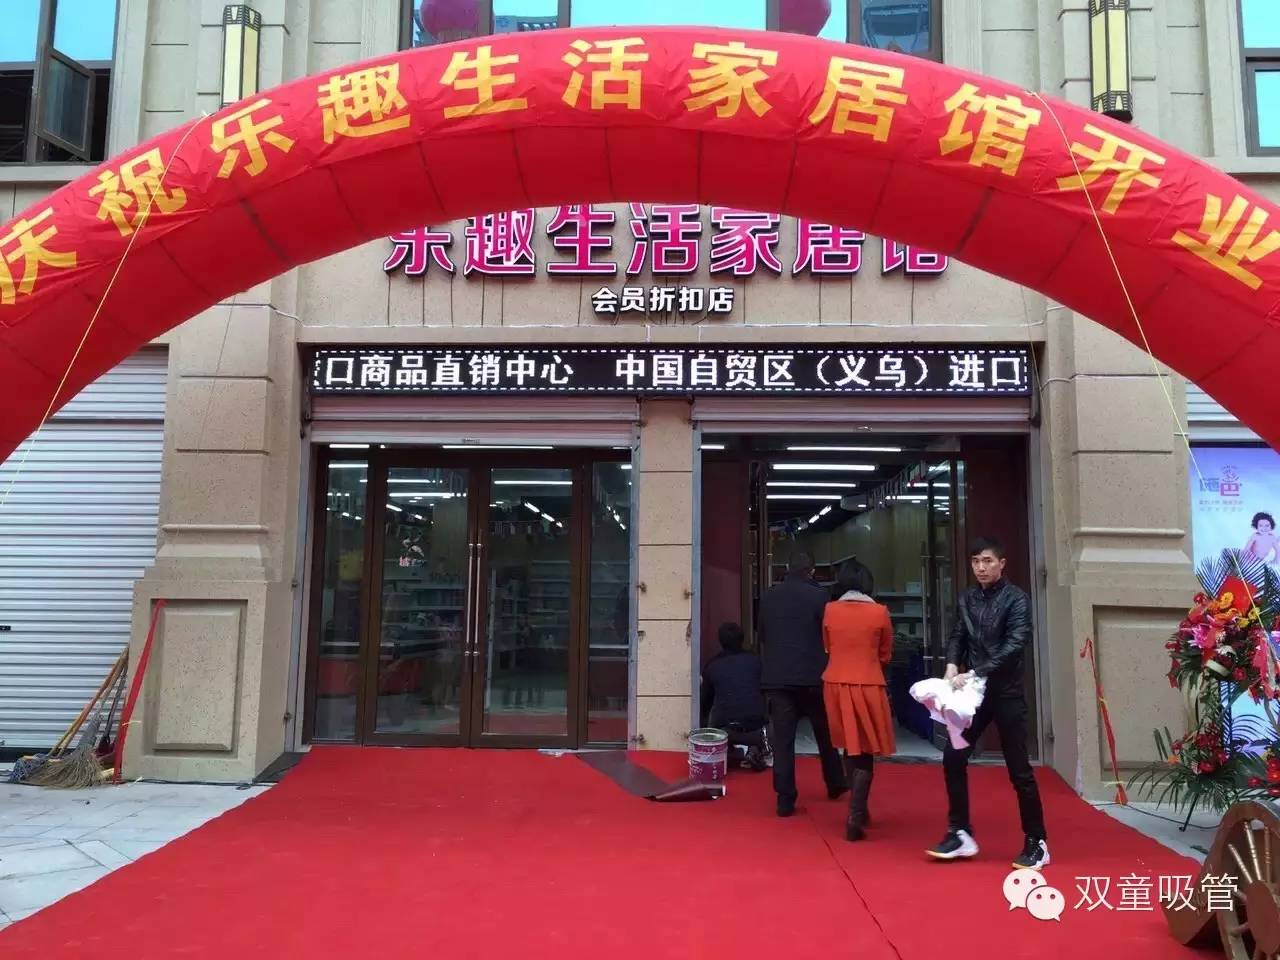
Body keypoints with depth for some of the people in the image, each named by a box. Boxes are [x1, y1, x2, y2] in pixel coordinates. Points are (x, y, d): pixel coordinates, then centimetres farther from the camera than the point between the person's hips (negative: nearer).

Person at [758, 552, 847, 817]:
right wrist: (828, 665, 14)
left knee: (782, 738, 2)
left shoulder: (768, 596, 6)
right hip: (812, 675, -2)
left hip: (775, 676, 2)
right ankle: (835, 785, 31)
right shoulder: (819, 595, -5)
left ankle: (785, 799, 1)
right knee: (825, 732, 17)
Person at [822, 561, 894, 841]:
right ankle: (855, 817, -3)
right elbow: (885, 654, 5)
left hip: (836, 684, 3)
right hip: (868, 685, -3)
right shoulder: (880, 612, -7)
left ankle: (858, 809, 27)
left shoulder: (830, 610, -2)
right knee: (864, 751, 5)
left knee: (850, 747, 17)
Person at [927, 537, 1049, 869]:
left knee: (1018, 768, 2)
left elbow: (1015, 645, -18)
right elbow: (957, 636, 7)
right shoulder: (967, 599, 8)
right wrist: (952, 667, -14)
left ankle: (1037, 842, 16)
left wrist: (975, 673, -24)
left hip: (1006, 693, -5)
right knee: (953, 758, 4)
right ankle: (960, 833, 17)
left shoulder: (1016, 599, -8)